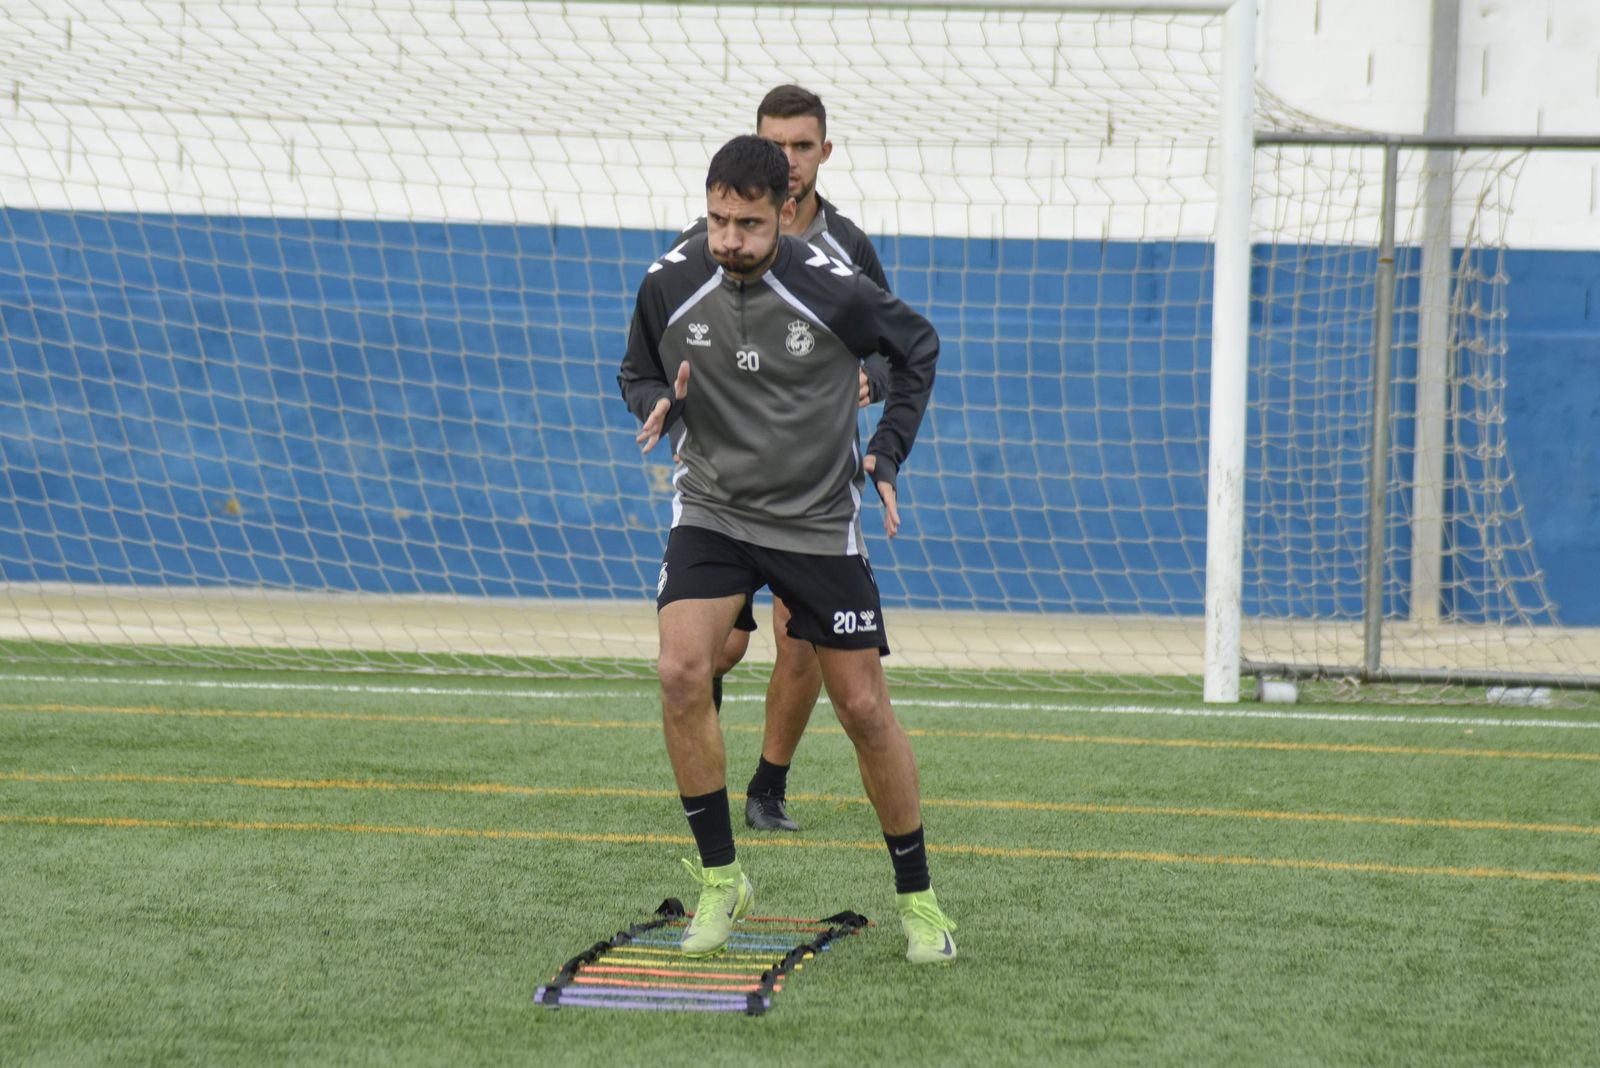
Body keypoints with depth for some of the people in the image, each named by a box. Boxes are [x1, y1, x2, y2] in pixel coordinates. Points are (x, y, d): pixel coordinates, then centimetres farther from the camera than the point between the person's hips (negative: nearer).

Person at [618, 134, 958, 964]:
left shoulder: (832, 289, -16)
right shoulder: (669, 284, -10)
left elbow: (917, 346, 3)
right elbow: (637, 372, 9)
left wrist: (888, 452, -3)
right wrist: (659, 404, -14)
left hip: (818, 522, -1)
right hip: (711, 512, 1)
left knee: (865, 709, 0)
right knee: (681, 674, -20)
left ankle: (916, 898, 18)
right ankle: (720, 880, -5)